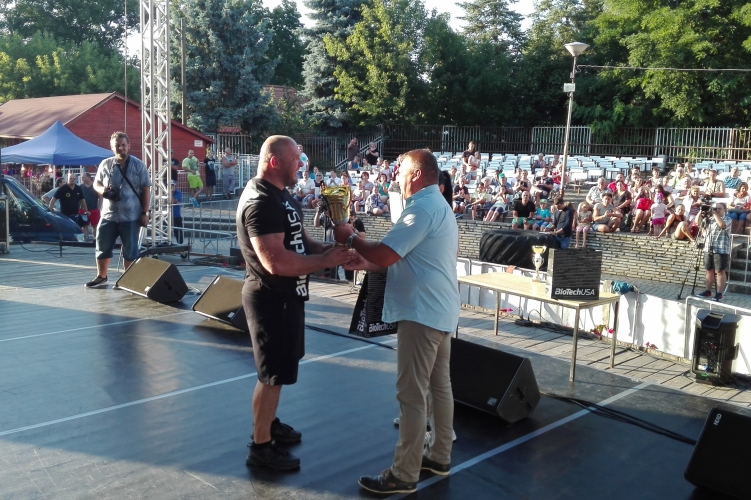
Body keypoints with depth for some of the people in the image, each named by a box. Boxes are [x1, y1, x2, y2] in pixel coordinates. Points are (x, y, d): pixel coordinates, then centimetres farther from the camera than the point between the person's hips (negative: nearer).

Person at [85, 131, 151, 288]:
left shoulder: (138, 165, -1)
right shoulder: (105, 164, 6)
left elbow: (146, 190, -2)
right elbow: (96, 183, 16)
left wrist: (144, 212, -7)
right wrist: (102, 190, -9)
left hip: (131, 216, -3)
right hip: (108, 215, 3)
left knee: (130, 250, 4)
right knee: (102, 247, 9)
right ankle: (101, 277, 25)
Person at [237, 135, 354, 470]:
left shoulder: (280, 195, 11)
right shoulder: (260, 202, -24)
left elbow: (298, 241, 13)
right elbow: (276, 262, -32)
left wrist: (330, 248, -5)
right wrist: (326, 260, -23)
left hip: (285, 295, 11)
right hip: (271, 298, -10)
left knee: (279, 369, 23)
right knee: (272, 373, 1)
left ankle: (269, 423, 40)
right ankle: (260, 447, 16)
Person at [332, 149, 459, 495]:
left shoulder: (423, 208, -18)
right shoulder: (437, 205, 16)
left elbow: (385, 254, -23)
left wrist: (351, 238, -6)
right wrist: (369, 264, 11)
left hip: (422, 312, -11)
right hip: (440, 309, 11)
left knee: (411, 394, -3)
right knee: (439, 385, 16)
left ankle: (404, 475, 6)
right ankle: (440, 457, 29)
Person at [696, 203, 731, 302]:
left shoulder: (727, 219, -4)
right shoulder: (710, 218, 14)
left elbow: (722, 225, -24)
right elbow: (698, 222, 12)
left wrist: (715, 213, -18)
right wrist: (701, 212, -3)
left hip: (721, 250, -6)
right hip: (708, 249, 6)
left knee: (720, 271, -2)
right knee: (709, 270, 12)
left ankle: (719, 294, 1)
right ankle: (708, 291, 19)